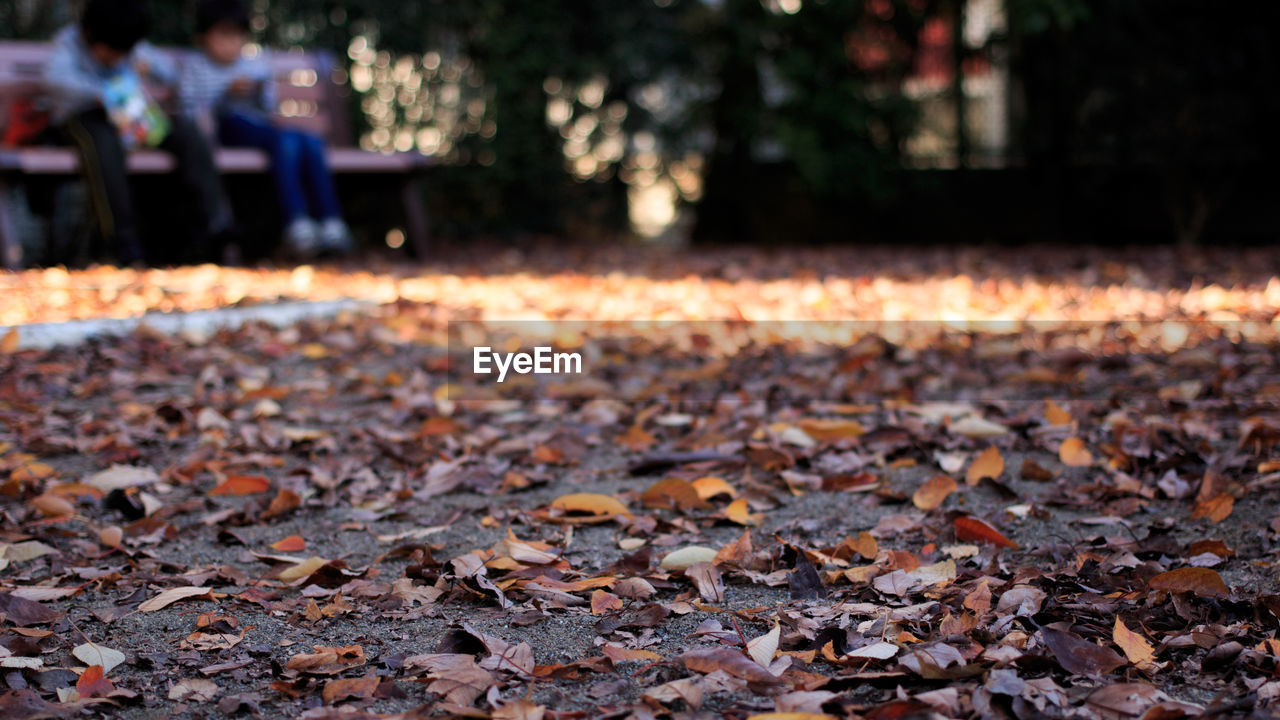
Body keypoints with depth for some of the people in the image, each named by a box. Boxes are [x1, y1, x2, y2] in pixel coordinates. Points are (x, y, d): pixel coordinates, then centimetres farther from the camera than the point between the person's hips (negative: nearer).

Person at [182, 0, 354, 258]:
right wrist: (228, 94, -11)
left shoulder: (257, 65, 26)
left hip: (259, 124, 5)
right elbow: (190, 113, -2)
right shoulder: (193, 67, 12)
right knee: (286, 140, -34)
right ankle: (296, 224, -45)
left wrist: (263, 94, 2)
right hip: (226, 129, -5)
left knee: (312, 142, -25)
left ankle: (330, 225, -36)